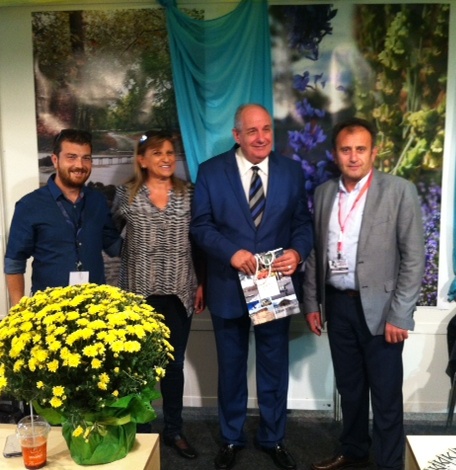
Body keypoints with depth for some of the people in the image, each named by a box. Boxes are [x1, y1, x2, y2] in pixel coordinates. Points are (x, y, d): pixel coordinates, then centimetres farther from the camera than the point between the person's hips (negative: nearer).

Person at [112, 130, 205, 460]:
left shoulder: (189, 193, 3)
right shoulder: (126, 193, 0)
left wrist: (202, 283, 4)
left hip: (179, 292, 1)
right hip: (139, 292, -1)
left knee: (174, 363, 11)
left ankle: (174, 430, 27)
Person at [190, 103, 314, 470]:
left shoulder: (292, 171, 1)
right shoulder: (211, 171, -5)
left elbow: (303, 222, 1)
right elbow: (201, 225, -7)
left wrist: (297, 252, -20)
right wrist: (231, 253, -23)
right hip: (228, 287, -1)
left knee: (275, 366, 15)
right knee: (231, 367, 16)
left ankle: (273, 439, 36)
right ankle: (232, 439, 37)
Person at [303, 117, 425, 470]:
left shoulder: (399, 191, -8)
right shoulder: (324, 193, 7)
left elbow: (414, 257, -10)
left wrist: (399, 314, -14)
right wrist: (312, 303, 8)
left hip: (379, 308, -4)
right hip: (337, 305, 5)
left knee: (386, 395, 6)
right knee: (349, 387, 18)